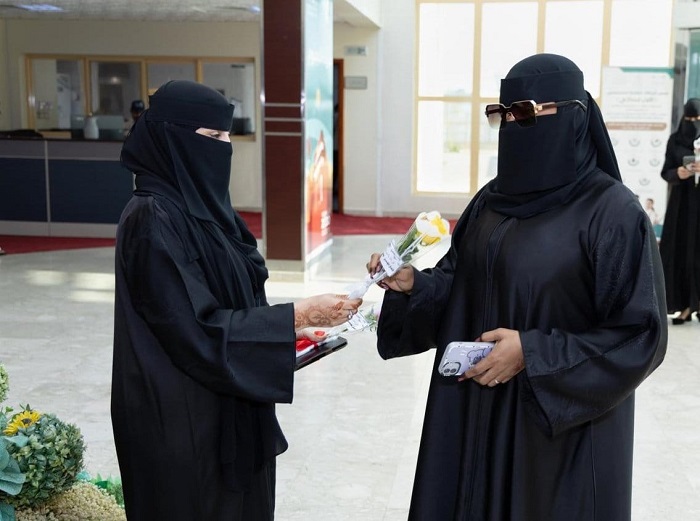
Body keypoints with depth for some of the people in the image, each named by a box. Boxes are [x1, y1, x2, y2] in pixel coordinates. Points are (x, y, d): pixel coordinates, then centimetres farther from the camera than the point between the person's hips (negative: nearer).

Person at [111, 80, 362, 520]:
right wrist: (299, 315, -20)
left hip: (229, 408, 9)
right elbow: (197, 329, -23)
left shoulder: (200, 204, 7)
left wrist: (292, 330, 2)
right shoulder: (154, 219, -20)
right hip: (184, 419, -9)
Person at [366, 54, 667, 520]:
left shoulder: (613, 212, -15)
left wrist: (534, 354, -21)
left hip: (565, 426, -6)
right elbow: (461, 287, 10)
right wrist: (413, 285, -10)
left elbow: (642, 334, -16)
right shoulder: (493, 200, 4)